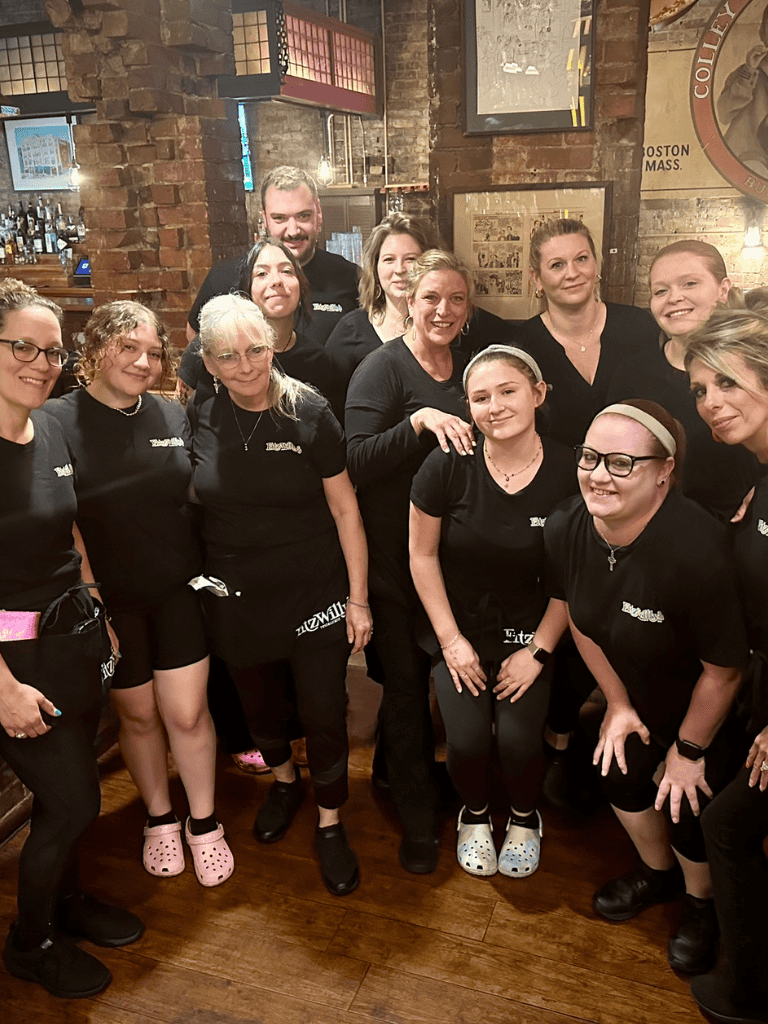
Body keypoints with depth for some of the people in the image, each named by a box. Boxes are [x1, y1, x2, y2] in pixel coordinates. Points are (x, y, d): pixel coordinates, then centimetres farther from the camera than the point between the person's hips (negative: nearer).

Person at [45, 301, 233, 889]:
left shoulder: (174, 417, 1)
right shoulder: (57, 423, -12)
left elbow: (200, 498, 11)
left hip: (179, 591, 2)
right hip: (110, 601, -2)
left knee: (187, 713, 4)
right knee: (138, 714, 14)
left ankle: (204, 822, 28)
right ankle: (159, 817, 39)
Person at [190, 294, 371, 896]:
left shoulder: (309, 413, -12)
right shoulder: (199, 421, -4)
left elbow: (345, 509, -8)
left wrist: (358, 598, -8)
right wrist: (198, 582, 5)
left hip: (315, 594, -3)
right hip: (237, 598, 3)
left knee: (324, 711, 3)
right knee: (257, 702, 21)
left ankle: (330, 823, 29)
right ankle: (285, 780, 52)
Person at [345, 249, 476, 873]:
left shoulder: (471, 369, 9)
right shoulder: (384, 367, -9)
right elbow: (356, 462, -18)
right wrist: (419, 420, -29)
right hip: (396, 556, -5)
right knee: (406, 685, 5)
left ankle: (428, 775, 41)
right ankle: (418, 816, 25)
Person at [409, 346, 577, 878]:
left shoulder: (569, 473, -14)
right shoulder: (448, 466, -14)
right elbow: (422, 554, -4)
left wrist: (539, 650, -6)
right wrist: (451, 639, -4)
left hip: (529, 630, 0)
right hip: (459, 626, 0)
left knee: (519, 740, -13)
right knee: (468, 740, -13)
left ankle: (525, 818, 24)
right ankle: (475, 813, 25)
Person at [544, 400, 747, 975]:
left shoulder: (698, 551, -39)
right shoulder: (565, 529, -21)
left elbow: (724, 670, -24)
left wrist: (689, 749, -10)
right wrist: (618, 704, 4)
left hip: (702, 709, -5)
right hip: (635, 694, 5)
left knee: (689, 810, 4)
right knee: (621, 774, 17)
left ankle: (701, 903, 42)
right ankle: (657, 872, 51)